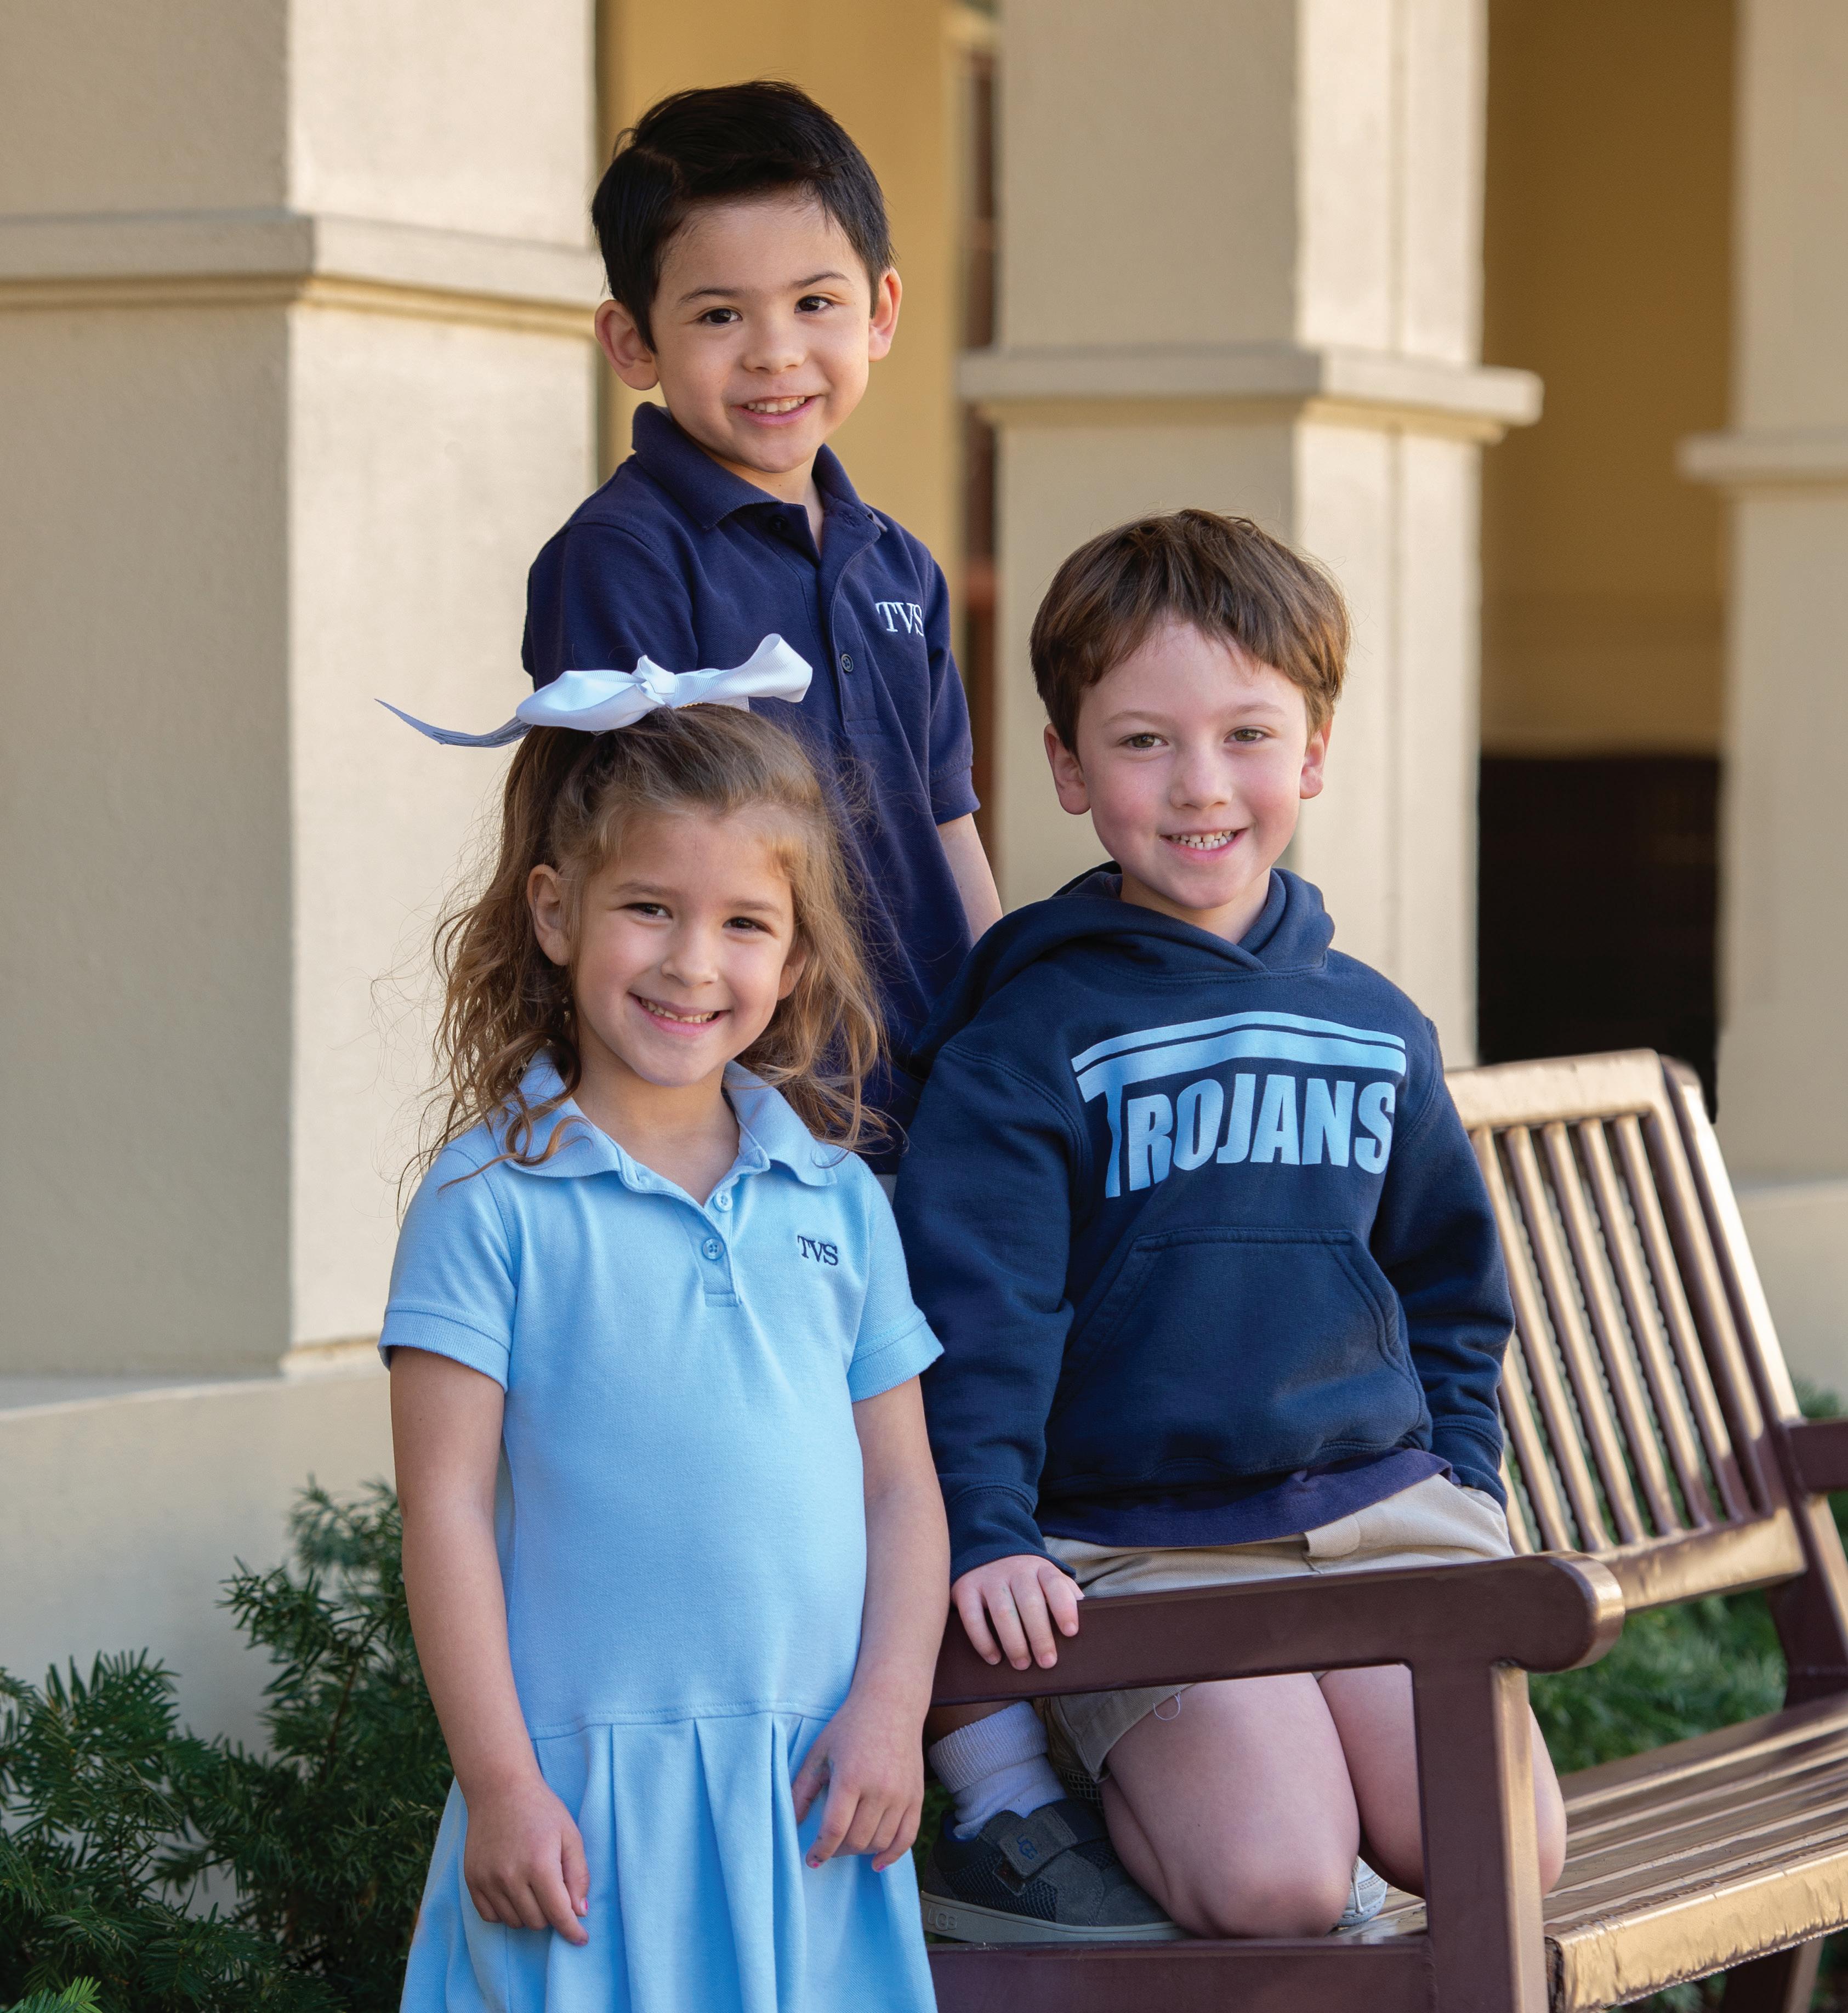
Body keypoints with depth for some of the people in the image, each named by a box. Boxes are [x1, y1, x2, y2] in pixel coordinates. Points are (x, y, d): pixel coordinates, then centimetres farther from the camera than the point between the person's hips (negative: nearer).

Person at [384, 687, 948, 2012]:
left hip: (814, 1791, 4)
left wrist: (891, 1709, -1)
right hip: (587, 1794, -4)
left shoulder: (838, 1197, 9)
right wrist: (500, 1785, -9)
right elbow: (447, 1506, -5)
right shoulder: (493, 1199, -3)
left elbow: (901, 1484, 12)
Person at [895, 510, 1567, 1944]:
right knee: (1276, 1881, -24)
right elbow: (976, 1320, -10)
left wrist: (1466, 1484, 13)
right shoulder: (1028, 1041, -3)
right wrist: (984, 1536, -22)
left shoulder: (1375, 1028, 14)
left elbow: (1450, 1285, 25)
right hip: (1141, 1541, -5)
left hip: (1374, 1503, 5)